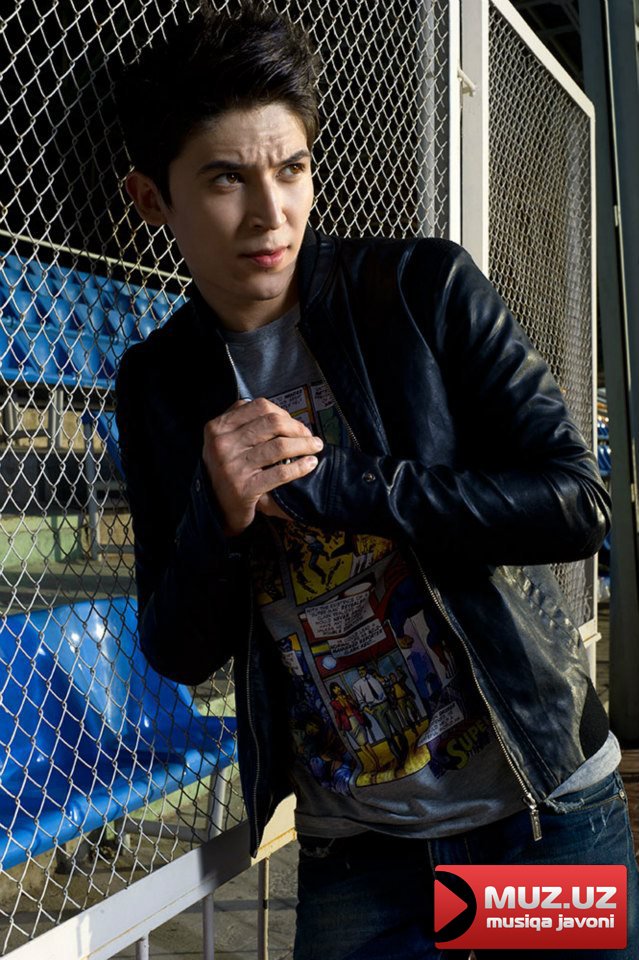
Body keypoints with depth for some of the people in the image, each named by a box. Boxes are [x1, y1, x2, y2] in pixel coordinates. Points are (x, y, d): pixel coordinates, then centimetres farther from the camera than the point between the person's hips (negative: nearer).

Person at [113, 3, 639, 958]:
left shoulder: (427, 289, -9)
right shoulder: (159, 383, -1)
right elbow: (182, 654, 0)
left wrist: (327, 482, -21)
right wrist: (218, 518, -22)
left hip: (543, 802, -1)